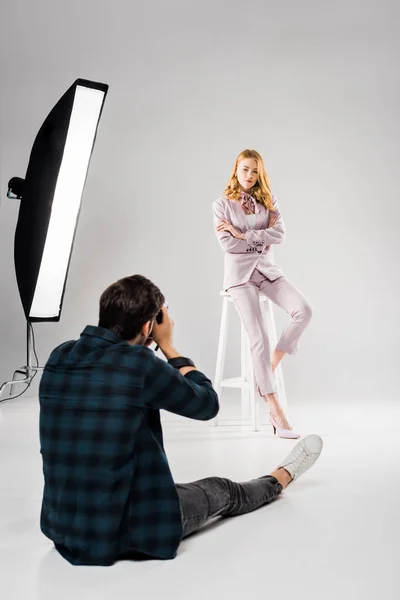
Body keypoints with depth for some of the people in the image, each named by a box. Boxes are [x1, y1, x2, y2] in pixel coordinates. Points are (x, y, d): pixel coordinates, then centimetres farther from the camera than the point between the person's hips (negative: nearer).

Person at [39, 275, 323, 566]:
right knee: (221, 490, 22)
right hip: (124, 532, -5)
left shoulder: (59, 357, -4)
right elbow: (208, 404, -6)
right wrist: (168, 345, 0)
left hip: (61, 526, 6)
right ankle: (281, 478, 52)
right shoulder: (139, 363, -23)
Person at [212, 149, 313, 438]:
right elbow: (227, 244, -9)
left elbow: (280, 234, -5)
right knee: (259, 337, -15)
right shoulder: (222, 204, 3)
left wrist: (244, 234, -11)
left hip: (268, 268, 4)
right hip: (240, 273, -4)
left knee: (304, 310, -21)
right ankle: (276, 412, -12)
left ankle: (270, 367, -3)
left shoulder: (269, 200, 11)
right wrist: (262, 238, -3)